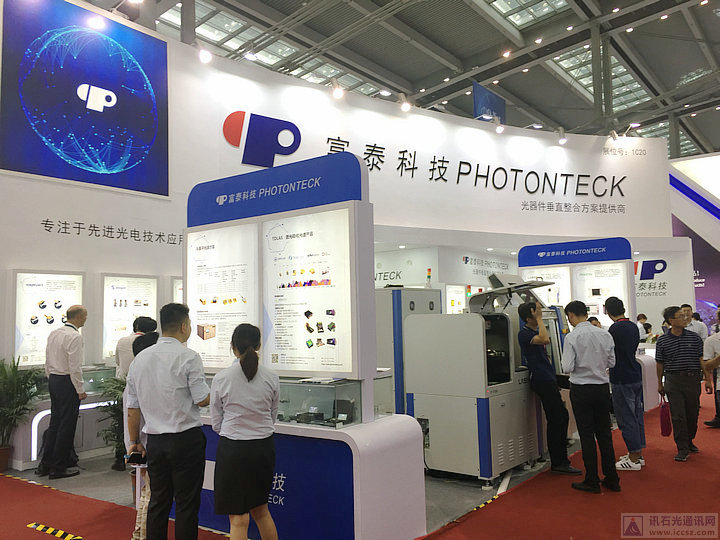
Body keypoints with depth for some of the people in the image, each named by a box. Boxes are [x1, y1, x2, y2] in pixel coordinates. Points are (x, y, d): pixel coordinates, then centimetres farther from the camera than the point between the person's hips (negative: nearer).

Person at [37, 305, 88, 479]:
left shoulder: (53, 334, 9)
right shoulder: (75, 336, -17)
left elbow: (47, 362, 14)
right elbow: (75, 367, -19)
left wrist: (52, 380, 22)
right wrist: (80, 390, -12)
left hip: (53, 380, 9)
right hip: (67, 382, -9)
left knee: (55, 422, 16)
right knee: (67, 425, 0)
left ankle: (45, 464, 22)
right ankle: (59, 467, 7)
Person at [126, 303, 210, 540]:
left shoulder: (139, 358, 7)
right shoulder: (188, 357, -13)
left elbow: (132, 408, 11)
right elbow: (202, 400, -13)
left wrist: (135, 442, 21)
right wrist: (210, 391, 9)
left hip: (155, 441, 6)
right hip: (186, 440, -6)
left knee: (158, 502, 15)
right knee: (187, 504, 4)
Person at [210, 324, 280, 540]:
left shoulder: (221, 379, -11)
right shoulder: (271, 378, -5)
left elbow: (216, 424, 0)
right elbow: (272, 417, 7)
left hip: (233, 449, -3)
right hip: (264, 447, 3)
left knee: (238, 518, 7)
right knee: (260, 509, 23)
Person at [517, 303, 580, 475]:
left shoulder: (535, 331, 17)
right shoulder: (524, 333, -14)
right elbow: (545, 339, -31)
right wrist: (539, 319, -23)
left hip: (548, 379, 10)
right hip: (542, 380, -10)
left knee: (562, 416, 14)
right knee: (556, 420, -8)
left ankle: (560, 460, 24)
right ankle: (558, 463, 0)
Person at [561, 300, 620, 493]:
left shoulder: (572, 337, -15)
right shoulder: (605, 335, 0)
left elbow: (567, 367, -17)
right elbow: (611, 363, 7)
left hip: (581, 389, -5)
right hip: (602, 387, 5)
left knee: (587, 435, 3)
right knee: (604, 433, 14)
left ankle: (592, 481, 11)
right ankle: (611, 479, 21)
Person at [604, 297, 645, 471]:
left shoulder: (615, 329, -18)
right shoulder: (633, 326, 8)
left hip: (622, 380, -9)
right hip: (636, 376, 9)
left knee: (627, 419, -1)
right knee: (637, 415, 15)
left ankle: (633, 459, 6)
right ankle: (637, 454, 25)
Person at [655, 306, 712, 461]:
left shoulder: (694, 338, 2)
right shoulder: (662, 341, -1)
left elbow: (702, 360, 6)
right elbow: (660, 364, 6)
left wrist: (707, 379, 1)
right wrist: (660, 384, 9)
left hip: (693, 380, 2)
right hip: (673, 381, -1)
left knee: (692, 414, 11)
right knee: (678, 416, -3)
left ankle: (689, 441, 33)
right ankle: (682, 449, 4)